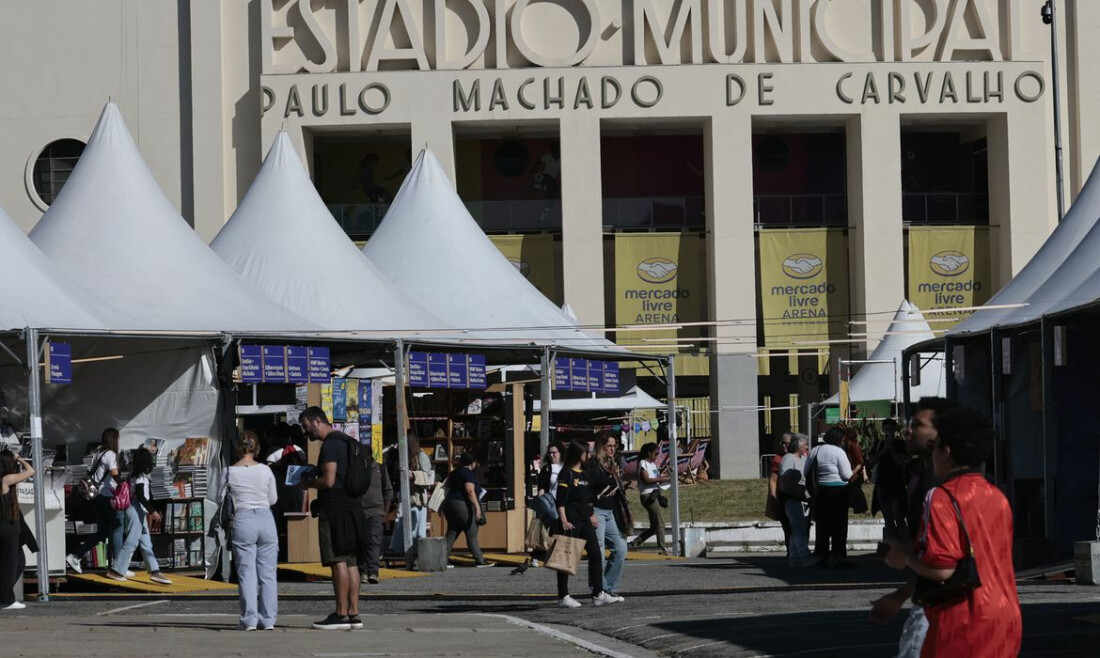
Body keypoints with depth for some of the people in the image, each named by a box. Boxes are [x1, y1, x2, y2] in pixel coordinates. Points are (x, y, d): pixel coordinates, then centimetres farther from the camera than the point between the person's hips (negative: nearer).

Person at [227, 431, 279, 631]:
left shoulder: (230, 472, -3)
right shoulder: (265, 470, 0)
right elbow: (273, 499, 9)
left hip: (243, 520, -1)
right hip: (265, 519, 1)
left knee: (246, 573, 3)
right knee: (267, 573, 6)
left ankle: (249, 620, 0)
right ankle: (268, 619, 6)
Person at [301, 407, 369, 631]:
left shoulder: (330, 445, -12)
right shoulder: (348, 442, 19)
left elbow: (328, 481, -19)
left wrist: (308, 483, -3)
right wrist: (314, 479, 20)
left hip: (335, 510, -10)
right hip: (353, 509, 10)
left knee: (338, 562, -9)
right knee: (351, 562, 10)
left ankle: (341, 614, -10)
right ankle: (353, 613, 10)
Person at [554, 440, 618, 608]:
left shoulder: (585, 473, 17)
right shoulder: (566, 473, -7)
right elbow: (560, 499, -13)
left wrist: (592, 515, 15)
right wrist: (563, 521, -19)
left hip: (585, 520, 8)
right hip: (571, 521, -8)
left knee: (596, 553, 3)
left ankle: (598, 594, 5)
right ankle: (563, 596, 1)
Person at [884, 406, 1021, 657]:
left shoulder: (943, 498, -12)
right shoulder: (998, 498, 13)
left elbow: (941, 568, -21)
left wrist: (905, 556, -1)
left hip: (964, 625, -8)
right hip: (1005, 621, 8)